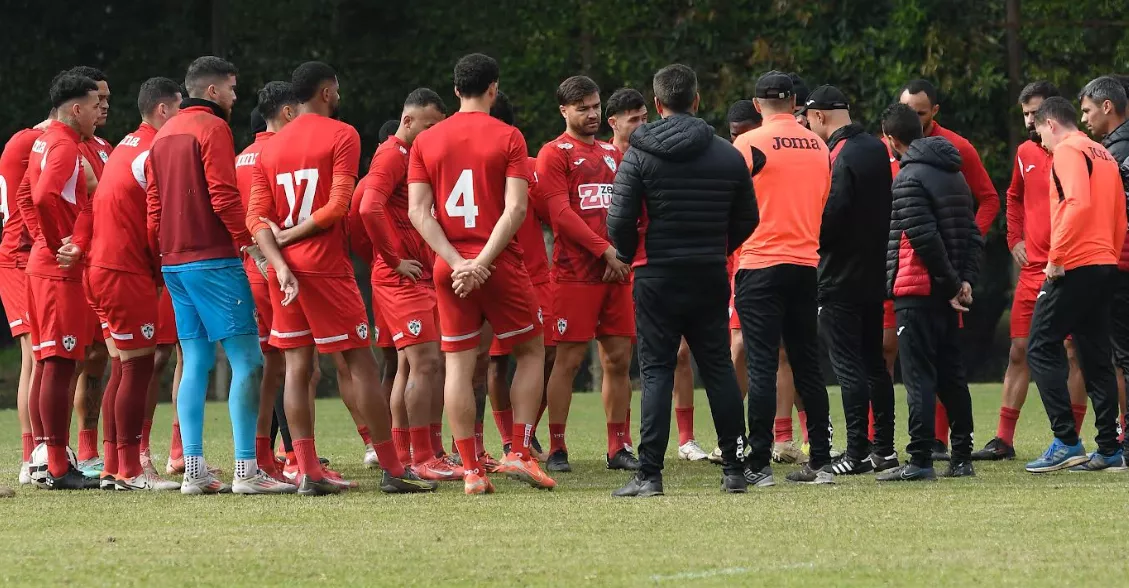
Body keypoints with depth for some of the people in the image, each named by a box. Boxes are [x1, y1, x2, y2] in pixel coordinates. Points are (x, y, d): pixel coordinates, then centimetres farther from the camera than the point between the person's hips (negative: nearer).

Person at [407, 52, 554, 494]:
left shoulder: (425, 142, 6)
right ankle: (520, 453, 3)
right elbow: (515, 208, -13)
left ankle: (471, 470, 0)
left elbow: (418, 211, -2)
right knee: (531, 351, 13)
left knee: (458, 363, 4)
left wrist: (457, 262, -8)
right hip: (500, 264, -3)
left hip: (450, 269, 3)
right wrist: (483, 262, -13)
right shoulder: (507, 138, -3)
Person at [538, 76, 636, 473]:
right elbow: (561, 213, -10)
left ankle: (618, 448, 10)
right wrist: (604, 249, -16)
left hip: (616, 272, 6)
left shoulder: (611, 153, 19)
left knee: (619, 358, 5)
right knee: (568, 359, -5)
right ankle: (556, 450, -2)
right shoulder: (555, 153, -1)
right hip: (575, 272, -6)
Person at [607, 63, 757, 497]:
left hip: (657, 277, -3)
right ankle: (735, 469, 11)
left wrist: (628, 257, 8)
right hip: (710, 277, 3)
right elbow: (747, 218, 8)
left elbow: (620, 220, -11)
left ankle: (649, 474, -8)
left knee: (656, 371, -1)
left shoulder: (640, 155, -7)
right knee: (719, 368, 10)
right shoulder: (727, 155, 3)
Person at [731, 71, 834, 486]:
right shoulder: (819, 147, 9)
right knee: (808, 366, 10)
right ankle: (820, 462, 9)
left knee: (761, 365, -5)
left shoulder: (749, 145, -7)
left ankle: (759, 464, -8)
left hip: (761, 266, -5)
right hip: (808, 265, 5)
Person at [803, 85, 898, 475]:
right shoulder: (876, 149, 10)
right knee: (874, 361, 14)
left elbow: (831, 217, -21)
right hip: (875, 274, 9)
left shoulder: (840, 157, -17)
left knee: (848, 365, -7)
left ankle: (856, 453, -9)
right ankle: (884, 449, 15)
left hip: (841, 278, -8)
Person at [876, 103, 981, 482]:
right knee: (951, 374, 12)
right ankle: (962, 458, 14)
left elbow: (925, 238, -20)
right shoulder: (953, 174, 14)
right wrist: (965, 279, 6)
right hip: (946, 293, 8)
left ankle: (920, 461, -10)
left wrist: (952, 283, -13)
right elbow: (973, 234, 13)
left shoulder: (909, 177, -12)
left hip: (917, 291, -8)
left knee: (919, 375, -7)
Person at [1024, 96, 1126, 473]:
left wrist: (1057, 256, -18)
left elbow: (1078, 202, -22)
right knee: (1097, 357, 11)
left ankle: (1066, 442, -12)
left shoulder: (1067, 150, -7)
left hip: (1075, 267, -9)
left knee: (1042, 348, -4)